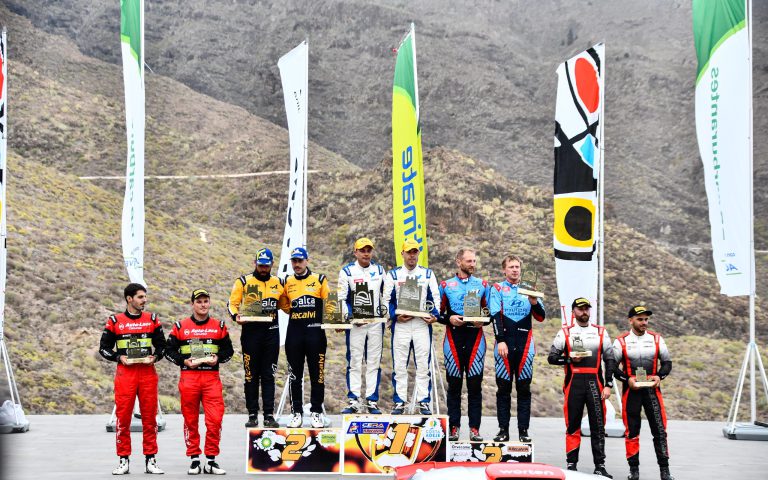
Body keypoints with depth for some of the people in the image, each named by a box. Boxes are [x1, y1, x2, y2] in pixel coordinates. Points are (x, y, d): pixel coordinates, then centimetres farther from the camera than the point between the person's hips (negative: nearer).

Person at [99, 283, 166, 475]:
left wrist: (155, 357, -5)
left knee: (150, 417, 3)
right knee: (123, 417, -1)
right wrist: (119, 357, -8)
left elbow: (162, 344, 14)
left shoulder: (152, 319, 9)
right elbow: (104, 347, 7)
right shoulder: (115, 321, 3)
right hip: (125, 373, -2)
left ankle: (150, 460, 10)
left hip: (147, 372, 2)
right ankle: (124, 460, 6)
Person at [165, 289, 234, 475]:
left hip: (211, 378, 0)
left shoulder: (219, 326, 10)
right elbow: (169, 350, 7)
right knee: (190, 420, 5)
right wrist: (184, 361, -8)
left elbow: (229, 350, 13)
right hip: (188, 378, 0)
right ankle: (194, 459, 15)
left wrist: (218, 358, -6)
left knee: (215, 420, -8)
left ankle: (211, 460, 3)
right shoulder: (180, 326, 6)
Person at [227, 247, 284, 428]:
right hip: (251, 332, -2)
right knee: (251, 375, 2)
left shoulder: (278, 283, 14)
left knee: (268, 375, 3)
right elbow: (232, 303, 2)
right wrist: (236, 316, -17)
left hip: (271, 332, 2)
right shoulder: (243, 282, 4)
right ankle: (252, 415, 8)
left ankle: (269, 415, 4)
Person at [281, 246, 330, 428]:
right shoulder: (287, 282, 11)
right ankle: (296, 412, 13)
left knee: (317, 374, 2)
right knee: (295, 375, 6)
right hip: (294, 333, 2)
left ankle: (316, 412, 9)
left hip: (315, 333, -2)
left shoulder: (319, 280, 4)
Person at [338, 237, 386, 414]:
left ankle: (372, 401, 6)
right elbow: (342, 299, 0)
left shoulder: (379, 270, 11)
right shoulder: (347, 271, 1)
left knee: (374, 362, 3)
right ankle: (353, 401, -2)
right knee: (354, 361, -4)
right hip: (355, 323, -3)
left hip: (376, 321, 3)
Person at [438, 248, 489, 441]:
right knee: (454, 385, 3)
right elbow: (438, 314, 9)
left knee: (475, 385, -1)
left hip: (475, 338, 0)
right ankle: (453, 427, 8)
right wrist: (449, 319, -10)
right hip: (454, 338, 0)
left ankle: (474, 429, 2)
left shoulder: (483, 285, 11)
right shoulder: (446, 285, 9)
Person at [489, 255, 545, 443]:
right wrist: (500, 340, -14)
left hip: (525, 345, 2)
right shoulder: (497, 289, 6)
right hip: (505, 344, -2)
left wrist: (534, 302, -14)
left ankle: (524, 430, 4)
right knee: (503, 388, 1)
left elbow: (541, 317, 6)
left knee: (524, 389, 2)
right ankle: (503, 430, 4)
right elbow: (495, 315, -4)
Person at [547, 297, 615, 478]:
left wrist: (608, 385, 0)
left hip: (595, 383, 1)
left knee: (598, 426, -1)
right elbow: (552, 357, 6)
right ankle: (571, 465, 8)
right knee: (573, 425, 2)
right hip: (574, 384, -1)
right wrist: (570, 359, -10)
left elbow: (610, 360, 8)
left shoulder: (601, 332, 10)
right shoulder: (565, 332, 7)